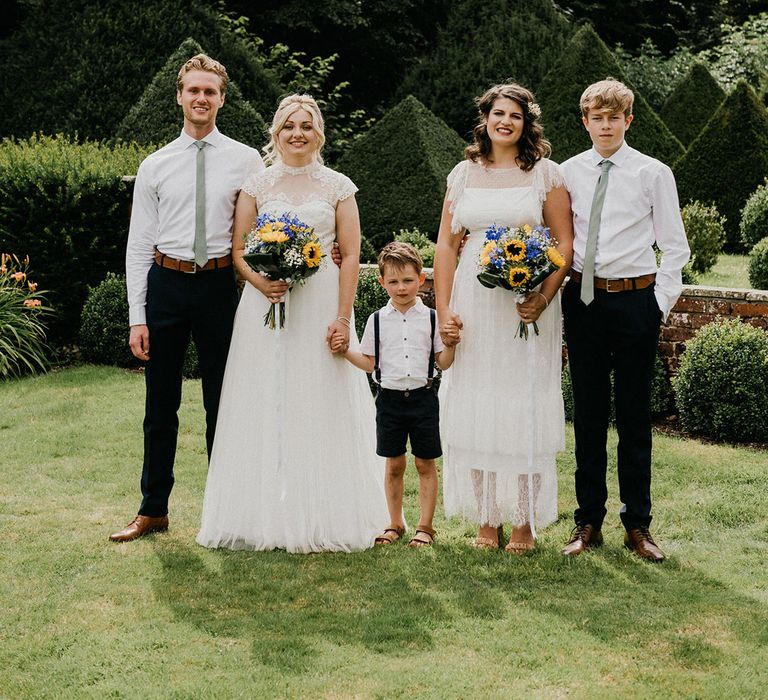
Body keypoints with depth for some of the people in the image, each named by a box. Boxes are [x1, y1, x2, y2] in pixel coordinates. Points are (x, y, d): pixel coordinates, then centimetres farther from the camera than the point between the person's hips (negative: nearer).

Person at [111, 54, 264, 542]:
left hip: (219, 285, -1)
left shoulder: (246, 160, 2)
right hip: (165, 285, 1)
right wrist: (137, 317, -2)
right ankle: (153, 508, 20)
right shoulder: (155, 166, 5)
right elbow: (139, 244, 4)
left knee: (223, 404, 8)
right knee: (161, 406, 9)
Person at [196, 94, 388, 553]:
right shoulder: (257, 185, 7)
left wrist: (343, 318, -10)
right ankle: (265, 514, 10)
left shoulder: (338, 187, 4)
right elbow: (239, 250, 7)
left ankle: (324, 520, 9)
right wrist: (260, 281, -14)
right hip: (266, 305, 1)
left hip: (322, 305, -1)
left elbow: (351, 256, 0)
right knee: (265, 410, 2)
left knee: (322, 409, 1)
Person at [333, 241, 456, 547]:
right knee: (394, 465, 9)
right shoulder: (377, 320, 4)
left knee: (425, 464, 4)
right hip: (390, 398, 1)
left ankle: (425, 525, 13)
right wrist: (345, 351, -8)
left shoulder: (431, 318, 1)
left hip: (423, 396, -1)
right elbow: (370, 363, 7)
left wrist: (451, 344, -17)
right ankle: (395, 524, 21)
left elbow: (443, 363, 1)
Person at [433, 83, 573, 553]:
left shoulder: (545, 172, 3)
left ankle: (526, 523, 9)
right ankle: (488, 520, 14)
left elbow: (566, 242, -2)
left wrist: (544, 297, -16)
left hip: (527, 303, -3)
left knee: (524, 407, 0)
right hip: (474, 303, 3)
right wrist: (444, 311, 1)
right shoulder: (464, 174, 11)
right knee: (474, 407, 4)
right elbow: (446, 244, 10)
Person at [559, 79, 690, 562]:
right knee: (588, 413, 9)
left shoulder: (653, 173, -1)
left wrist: (661, 302, -5)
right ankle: (589, 521, 18)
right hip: (583, 299, 2)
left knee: (634, 414, 5)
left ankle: (638, 525, 14)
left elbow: (675, 246, 2)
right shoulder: (569, 172, 6)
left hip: (635, 300, -2)